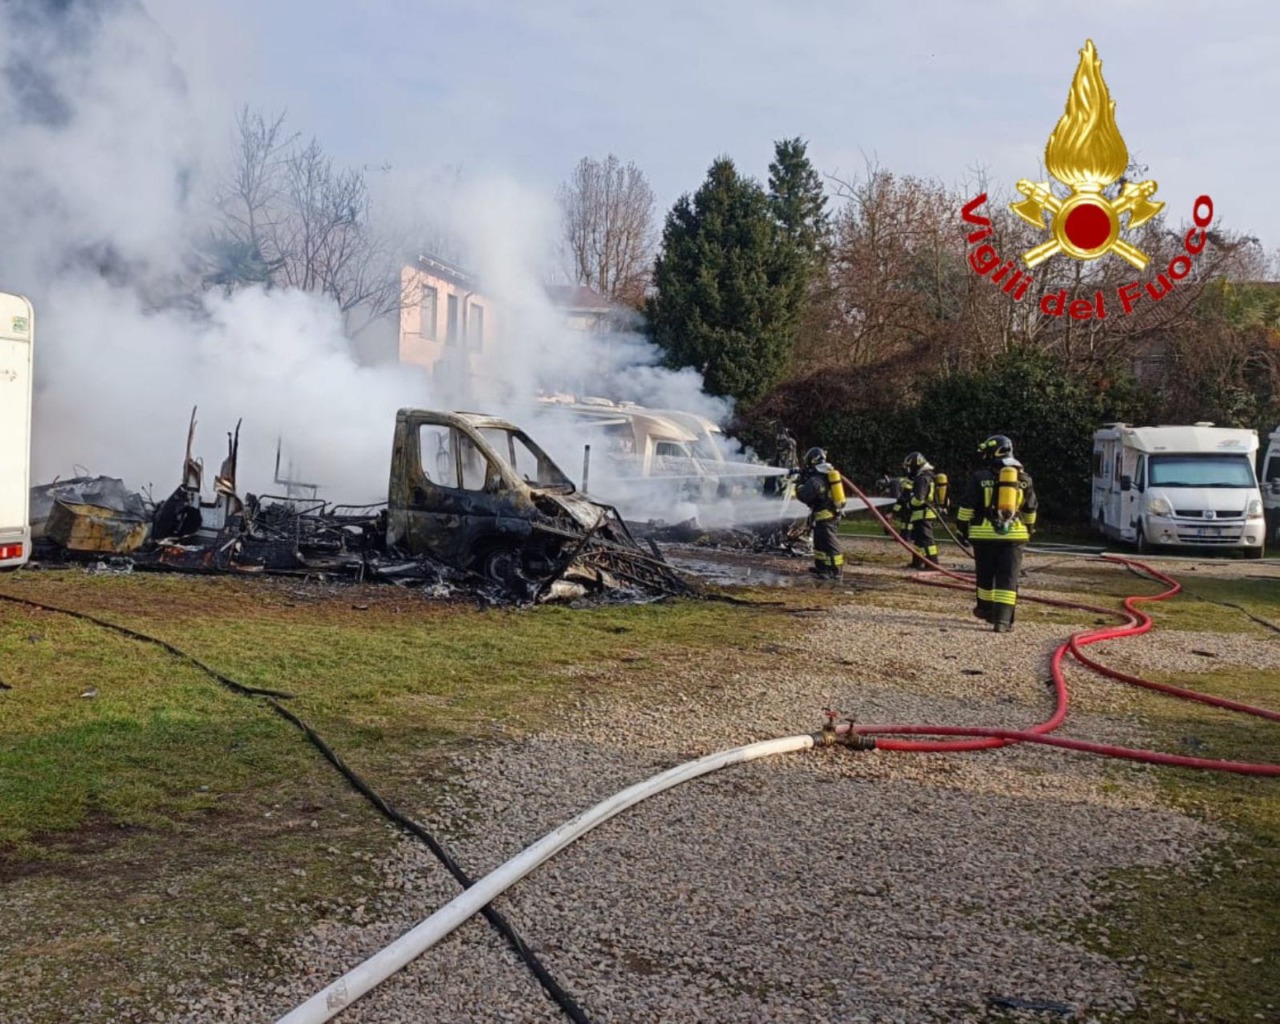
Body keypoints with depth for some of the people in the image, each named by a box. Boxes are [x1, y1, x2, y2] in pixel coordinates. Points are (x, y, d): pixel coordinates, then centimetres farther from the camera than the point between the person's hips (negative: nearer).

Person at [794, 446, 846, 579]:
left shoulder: (815, 480, -20)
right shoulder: (830, 473, 9)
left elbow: (803, 495, -20)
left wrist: (799, 484, -3)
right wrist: (806, 479, 14)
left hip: (824, 515, -10)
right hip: (834, 512, 10)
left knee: (829, 543, -8)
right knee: (820, 541, 20)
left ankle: (836, 570, -8)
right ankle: (821, 566, 30)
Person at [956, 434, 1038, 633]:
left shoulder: (980, 476, -3)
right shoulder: (1024, 478, 8)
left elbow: (967, 506, -4)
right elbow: (1030, 509, 18)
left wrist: (963, 527, 7)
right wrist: (1029, 528, 31)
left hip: (984, 534, -1)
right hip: (1013, 534, 1)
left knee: (985, 574, 15)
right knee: (1008, 578, -1)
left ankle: (986, 609, 30)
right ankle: (1002, 619, -10)